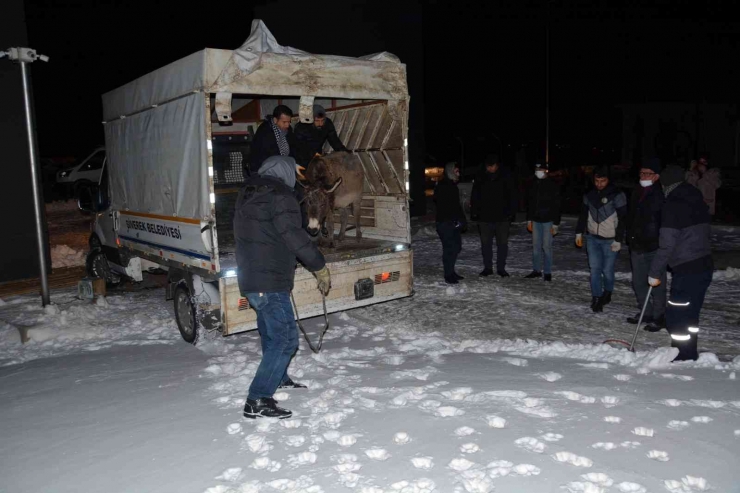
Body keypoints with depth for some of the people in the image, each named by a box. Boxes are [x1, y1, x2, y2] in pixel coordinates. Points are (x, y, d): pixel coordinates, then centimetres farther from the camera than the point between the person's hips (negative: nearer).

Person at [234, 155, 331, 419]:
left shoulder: (247, 194, 15)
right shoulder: (280, 195, -13)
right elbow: (295, 237, -19)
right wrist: (320, 268, -10)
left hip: (249, 279, 10)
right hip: (270, 282, -10)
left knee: (271, 332, 24)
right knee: (285, 339, -7)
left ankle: (278, 378, 42)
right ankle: (257, 401, -8)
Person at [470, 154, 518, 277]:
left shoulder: (506, 177, -2)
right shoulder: (480, 178, 2)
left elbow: (513, 196, 1)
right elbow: (474, 196, 9)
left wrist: (511, 212, -5)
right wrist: (474, 211, 2)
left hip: (502, 217, -1)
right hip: (485, 217, 2)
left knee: (502, 243, 5)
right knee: (485, 243, 7)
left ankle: (501, 268, 15)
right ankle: (487, 267, 18)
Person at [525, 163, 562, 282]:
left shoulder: (553, 185, -6)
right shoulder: (534, 185, 10)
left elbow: (556, 206, -8)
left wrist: (556, 224, -12)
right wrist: (529, 220, 12)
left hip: (548, 220, -5)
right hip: (536, 220, 5)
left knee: (547, 246, -3)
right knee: (536, 246, 8)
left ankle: (548, 272, 5)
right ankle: (536, 271, 16)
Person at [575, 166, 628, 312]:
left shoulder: (617, 195, -11)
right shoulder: (589, 195, 4)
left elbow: (623, 219, -10)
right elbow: (583, 214, 16)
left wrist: (618, 240, -12)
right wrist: (579, 233, 14)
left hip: (610, 240, -4)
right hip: (592, 238, 4)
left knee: (607, 269, 2)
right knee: (595, 268, 0)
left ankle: (607, 293, 26)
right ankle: (596, 297, 5)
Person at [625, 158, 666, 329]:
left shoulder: (662, 195, -11)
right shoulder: (636, 193, 11)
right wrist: (630, 241, 18)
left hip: (655, 247, -7)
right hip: (637, 246, 7)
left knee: (657, 283, 1)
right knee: (638, 282, 15)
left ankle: (659, 316, 13)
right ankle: (646, 313, 29)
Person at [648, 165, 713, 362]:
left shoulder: (672, 205, -12)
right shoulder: (698, 201, 12)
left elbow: (667, 245, -16)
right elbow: (702, 233, 15)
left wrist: (654, 273, -9)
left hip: (686, 270, -8)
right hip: (704, 266, 8)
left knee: (675, 316, 0)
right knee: (690, 314, 17)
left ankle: (682, 357, 5)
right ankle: (689, 355, 26)